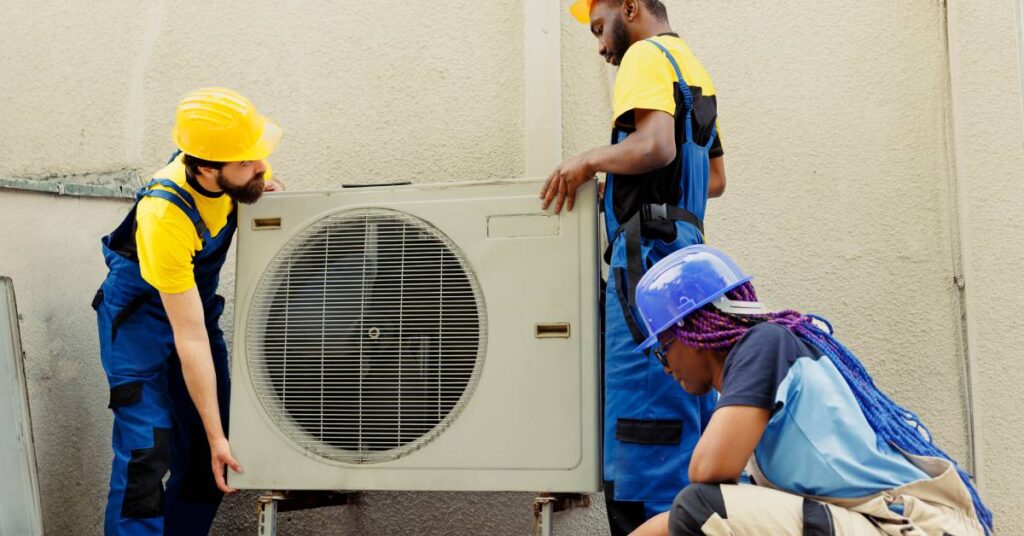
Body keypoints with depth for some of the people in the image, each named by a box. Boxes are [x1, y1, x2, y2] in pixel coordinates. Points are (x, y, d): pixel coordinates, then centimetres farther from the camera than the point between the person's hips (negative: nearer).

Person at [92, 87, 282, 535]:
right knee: (146, 452, -14)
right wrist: (217, 436, -26)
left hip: (196, 300, 6)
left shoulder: (237, 173, -20)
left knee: (202, 457, 5)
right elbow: (190, 339, -32)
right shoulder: (164, 217, -36)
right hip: (140, 315, -6)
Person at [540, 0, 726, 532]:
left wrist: (589, 160, -7)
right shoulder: (692, 67, 24)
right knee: (690, 418, 12)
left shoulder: (647, 55, -3)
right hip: (686, 246, 10)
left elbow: (655, 145, -21)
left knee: (644, 417, -9)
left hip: (650, 251, -10)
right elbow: (716, 179, 27)